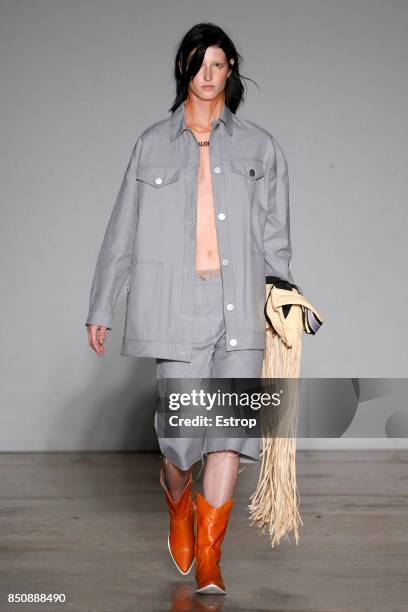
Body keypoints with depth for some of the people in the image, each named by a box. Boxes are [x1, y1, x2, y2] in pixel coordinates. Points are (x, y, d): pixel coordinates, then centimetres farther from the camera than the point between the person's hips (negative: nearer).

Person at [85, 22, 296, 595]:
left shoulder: (260, 147, 13)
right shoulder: (153, 143, 12)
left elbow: (274, 235, 11)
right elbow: (123, 230, 13)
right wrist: (101, 307, 11)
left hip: (240, 303, 1)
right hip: (178, 301, -1)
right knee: (183, 422, -3)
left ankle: (208, 555, 1)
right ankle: (178, 496, 33)